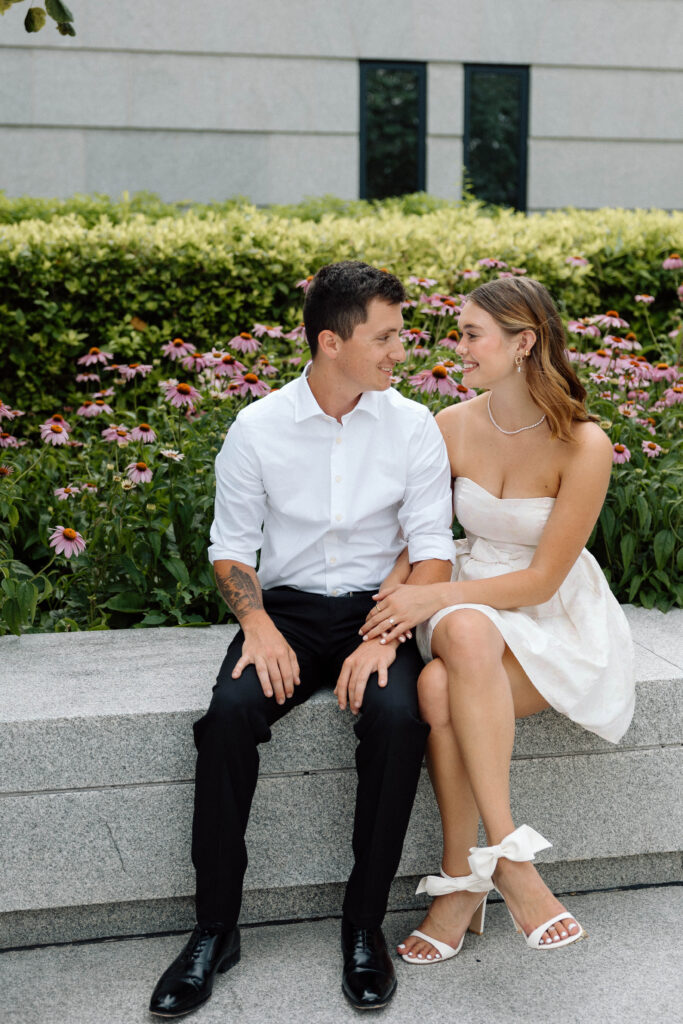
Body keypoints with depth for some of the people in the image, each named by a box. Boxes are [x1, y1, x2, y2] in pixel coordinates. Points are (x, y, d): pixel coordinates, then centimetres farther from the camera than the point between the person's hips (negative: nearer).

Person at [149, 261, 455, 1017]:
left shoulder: (412, 426, -1)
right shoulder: (257, 429, -2)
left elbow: (433, 549, -4)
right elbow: (231, 546, 3)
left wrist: (386, 636, -19)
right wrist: (259, 626, -16)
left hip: (376, 606, 0)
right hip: (286, 605, 0)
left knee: (398, 715, -32)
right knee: (230, 712, -30)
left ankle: (364, 923, -13)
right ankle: (215, 927, -15)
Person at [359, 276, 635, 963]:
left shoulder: (584, 446, -14)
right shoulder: (452, 428, -1)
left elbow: (542, 578, -15)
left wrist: (430, 598, -23)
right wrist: (394, 599, -15)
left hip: (555, 619, -3)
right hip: (468, 603, 4)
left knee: (443, 689, -34)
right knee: (436, 689, -34)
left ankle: (463, 881, -22)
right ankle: (509, 857, -25)